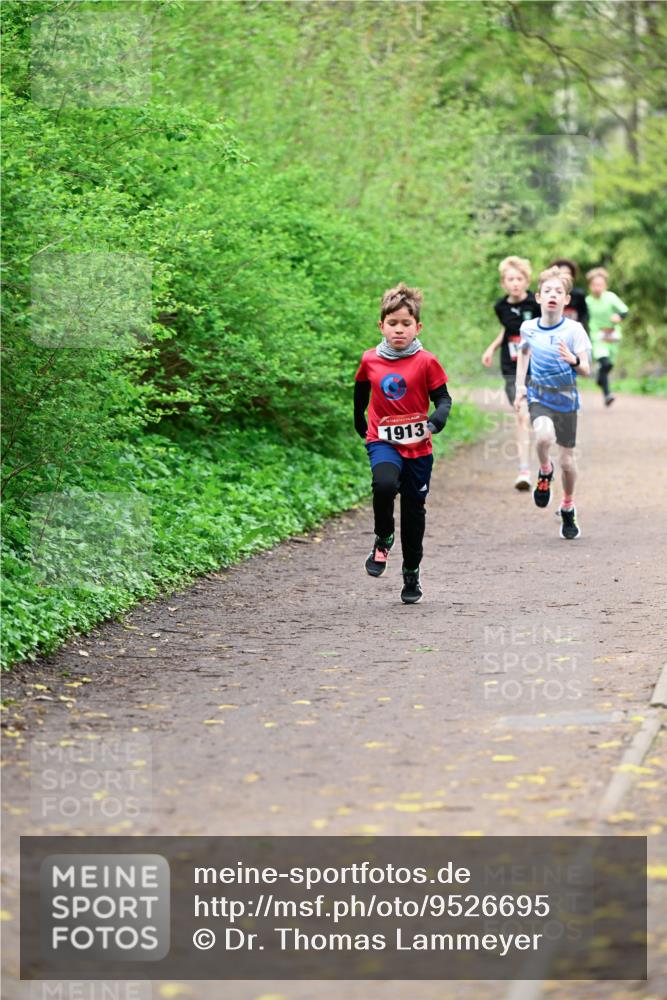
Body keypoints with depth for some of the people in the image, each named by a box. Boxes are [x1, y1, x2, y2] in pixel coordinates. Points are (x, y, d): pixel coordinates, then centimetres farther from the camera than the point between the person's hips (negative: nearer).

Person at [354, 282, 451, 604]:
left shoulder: (426, 362, -5)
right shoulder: (370, 360, 1)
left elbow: (443, 399, -2)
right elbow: (361, 393, 19)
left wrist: (435, 422, -22)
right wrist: (360, 426, 26)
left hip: (418, 447, 0)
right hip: (383, 441, 0)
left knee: (414, 510, 8)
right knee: (385, 484, -31)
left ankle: (412, 574, 24)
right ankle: (383, 540, -5)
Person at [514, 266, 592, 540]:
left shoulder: (574, 330, -11)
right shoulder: (529, 328, -3)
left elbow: (586, 370, -13)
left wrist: (573, 361, -35)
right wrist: (520, 385, 11)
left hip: (566, 397, 0)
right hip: (539, 396, 0)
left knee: (567, 460, 6)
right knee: (544, 436, -32)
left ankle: (568, 509, 32)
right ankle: (545, 473, 0)